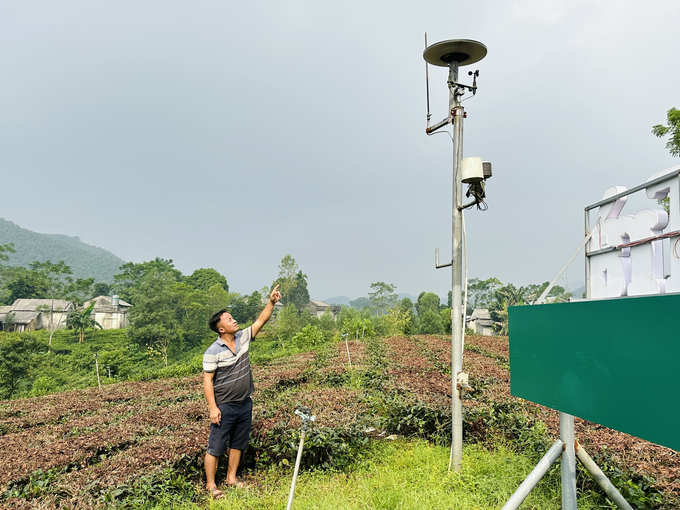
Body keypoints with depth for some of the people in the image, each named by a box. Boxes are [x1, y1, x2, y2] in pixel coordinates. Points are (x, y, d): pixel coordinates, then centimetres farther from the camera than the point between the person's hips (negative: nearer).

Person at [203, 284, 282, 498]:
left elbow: (260, 321, 0)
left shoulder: (242, 338, -1)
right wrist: (213, 408, -19)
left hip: (245, 403, 6)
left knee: (238, 443, 17)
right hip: (225, 406, -6)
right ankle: (210, 484, 19)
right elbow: (207, 381, -16)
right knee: (216, 446, 5)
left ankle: (231, 478, 32)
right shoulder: (213, 352, -17)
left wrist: (271, 302, -14)